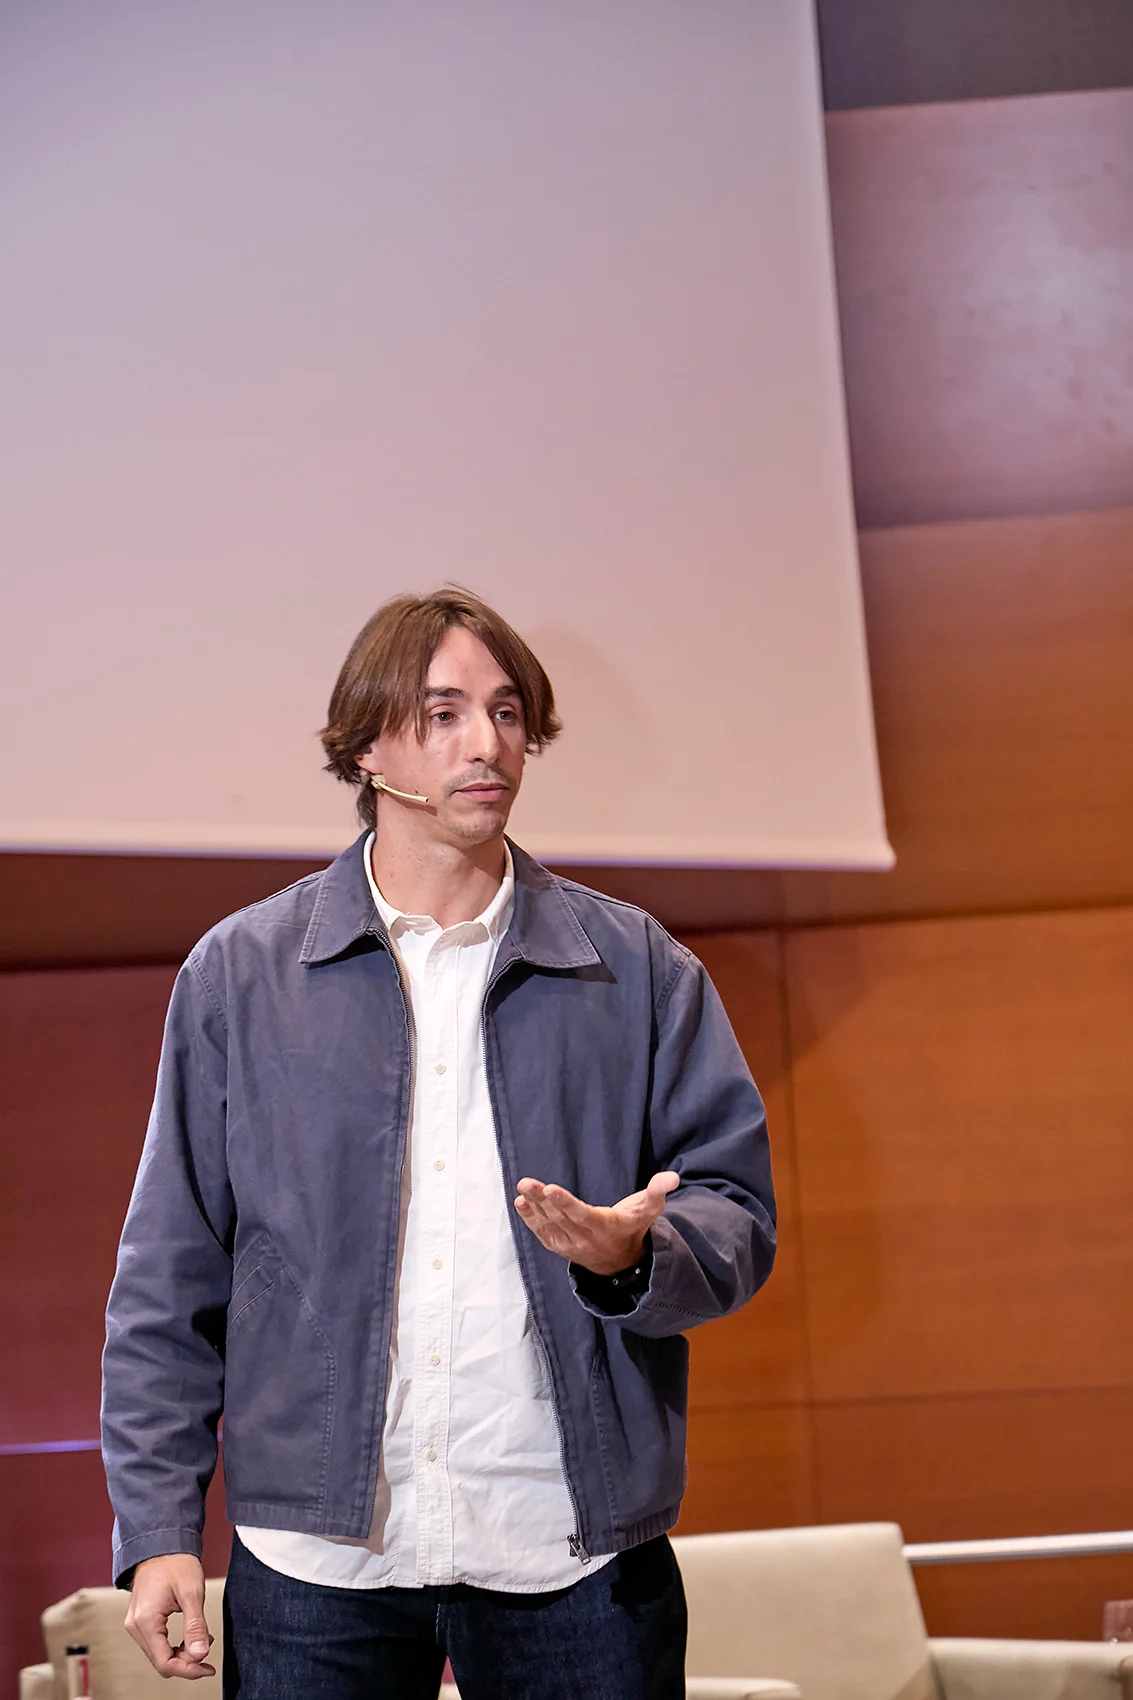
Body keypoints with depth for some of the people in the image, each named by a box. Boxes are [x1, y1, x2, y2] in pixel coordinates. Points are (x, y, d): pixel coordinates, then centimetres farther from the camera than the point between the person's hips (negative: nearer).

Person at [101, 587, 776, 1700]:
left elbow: (737, 1211, 6)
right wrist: (158, 1526, 0)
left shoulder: (639, 970, 8)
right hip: (316, 1560, 0)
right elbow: (170, 1277, 6)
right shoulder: (238, 972, 6)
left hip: (578, 1563, 1)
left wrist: (634, 1252, -16)